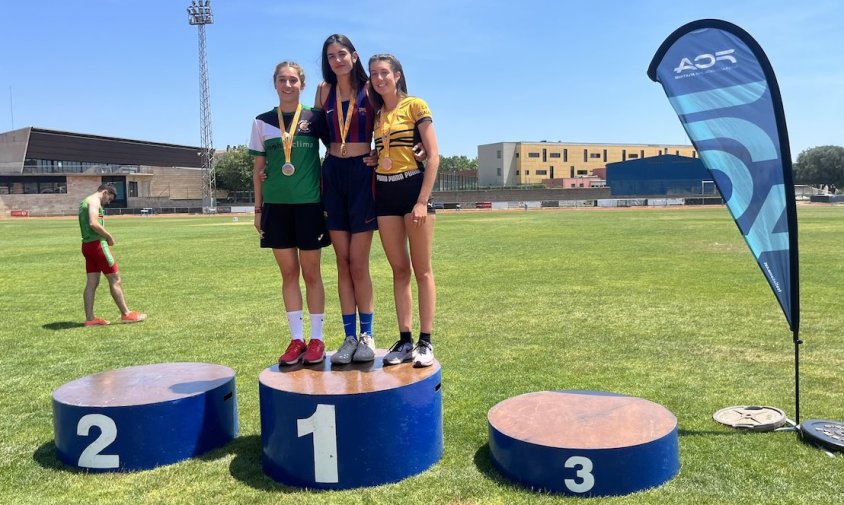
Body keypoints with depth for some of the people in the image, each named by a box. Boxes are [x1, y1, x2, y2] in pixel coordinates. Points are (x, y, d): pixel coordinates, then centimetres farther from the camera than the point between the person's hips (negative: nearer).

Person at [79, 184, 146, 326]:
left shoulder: (85, 202, 22)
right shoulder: (94, 201, -9)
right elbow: (93, 224, -23)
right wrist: (109, 236, -12)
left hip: (87, 245, 10)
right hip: (97, 244, -10)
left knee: (92, 282, 8)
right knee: (115, 279, -3)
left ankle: (90, 318, 7)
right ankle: (126, 314, 1)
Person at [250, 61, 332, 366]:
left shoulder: (314, 118, 2)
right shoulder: (262, 122, 8)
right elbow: (259, 168, 10)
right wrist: (258, 208, 7)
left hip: (309, 203, -2)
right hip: (276, 204, 2)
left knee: (311, 272, 2)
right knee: (288, 273, 5)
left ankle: (316, 339, 12)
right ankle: (296, 339, 14)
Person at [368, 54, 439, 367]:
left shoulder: (415, 106, -2)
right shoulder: (377, 115, 15)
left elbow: (433, 156, -8)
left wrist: (423, 201, -15)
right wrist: (372, 200, 6)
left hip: (413, 187, -5)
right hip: (385, 194, 6)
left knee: (422, 269, -1)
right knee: (399, 270, 7)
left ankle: (426, 342, 4)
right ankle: (404, 341, 12)